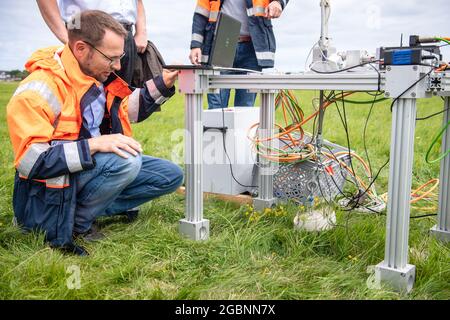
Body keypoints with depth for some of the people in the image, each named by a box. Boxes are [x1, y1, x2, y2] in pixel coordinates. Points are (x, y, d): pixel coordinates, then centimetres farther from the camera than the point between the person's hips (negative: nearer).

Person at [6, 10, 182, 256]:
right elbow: (30, 160, -28)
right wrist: (94, 145, -35)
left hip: (97, 167, 8)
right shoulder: (38, 90, -23)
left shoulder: (97, 75, 0)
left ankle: (86, 207, -3)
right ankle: (74, 224, -12)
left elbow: (126, 110, 15)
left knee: (171, 176, 2)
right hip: (53, 186, -8)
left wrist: (162, 84, 2)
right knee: (127, 160, -33)